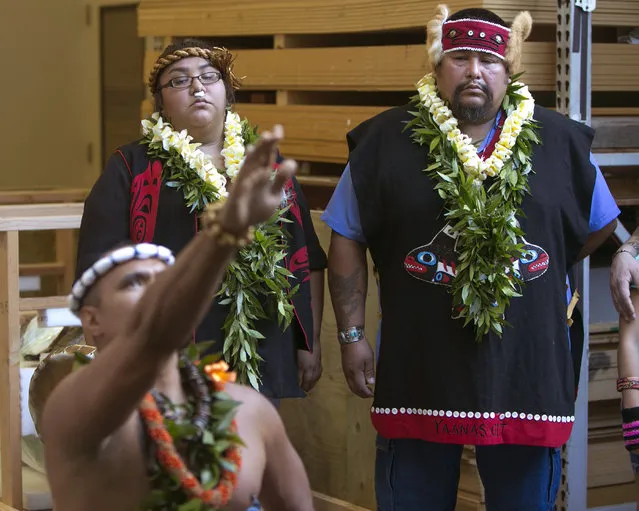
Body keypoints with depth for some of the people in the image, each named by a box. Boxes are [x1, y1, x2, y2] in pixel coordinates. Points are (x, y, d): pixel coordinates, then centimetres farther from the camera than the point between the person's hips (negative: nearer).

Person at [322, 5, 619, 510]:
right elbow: (348, 241, 2)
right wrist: (352, 334, 0)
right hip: (417, 374, -1)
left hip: (530, 371, 1)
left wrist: (546, 277, 9)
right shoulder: (386, 141, -2)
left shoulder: (559, 141, 1)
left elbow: (600, 227, 14)